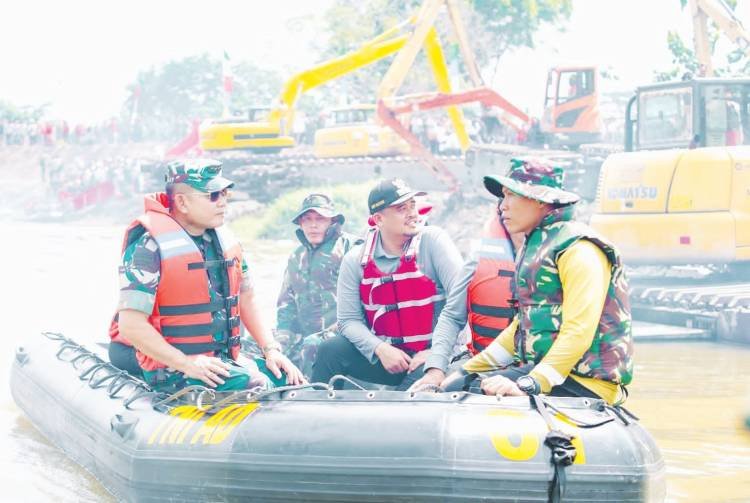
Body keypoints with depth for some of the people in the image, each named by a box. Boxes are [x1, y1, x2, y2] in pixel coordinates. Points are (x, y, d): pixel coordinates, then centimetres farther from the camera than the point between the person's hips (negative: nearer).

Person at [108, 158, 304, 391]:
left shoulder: (223, 238, 12)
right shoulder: (150, 245, -12)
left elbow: (246, 297, 24)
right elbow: (131, 325, -17)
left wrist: (270, 349, 11)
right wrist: (186, 364, -21)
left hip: (226, 360, 8)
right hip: (171, 368, -8)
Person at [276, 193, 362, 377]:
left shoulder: (350, 247, 1)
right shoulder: (296, 257, 23)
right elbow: (287, 301, 25)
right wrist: (283, 333, 7)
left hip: (340, 333, -7)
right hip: (305, 336, 7)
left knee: (312, 346, -36)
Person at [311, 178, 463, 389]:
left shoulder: (433, 240, -7)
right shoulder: (355, 260, 1)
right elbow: (349, 320, 0)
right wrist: (380, 349, -18)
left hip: (428, 356, -3)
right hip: (382, 354, 3)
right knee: (330, 350, -17)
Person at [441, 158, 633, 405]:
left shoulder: (578, 249, -12)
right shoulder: (536, 244, 20)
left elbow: (578, 332, -22)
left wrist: (530, 384, -32)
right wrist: (468, 371, 17)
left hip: (584, 384, -9)